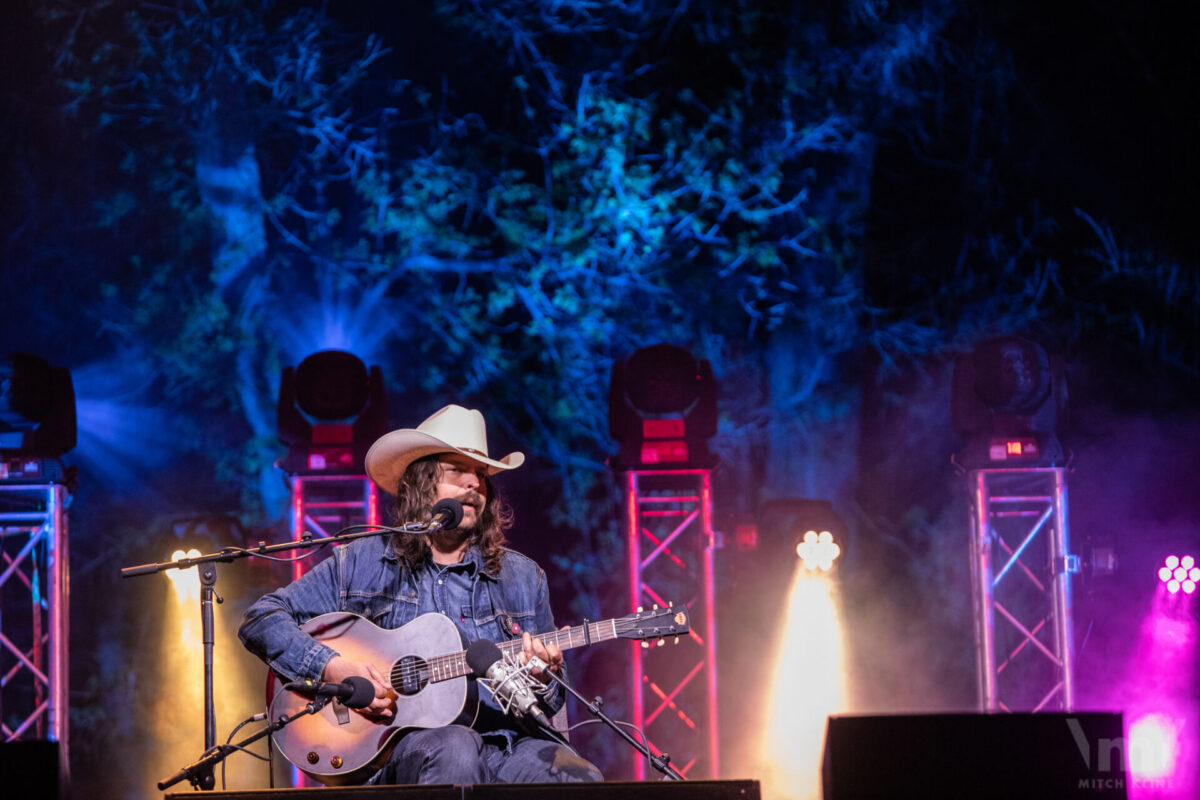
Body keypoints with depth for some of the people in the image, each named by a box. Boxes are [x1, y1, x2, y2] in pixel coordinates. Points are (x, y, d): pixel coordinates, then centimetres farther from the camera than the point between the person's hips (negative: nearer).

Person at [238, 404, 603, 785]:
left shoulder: (523, 578, 16)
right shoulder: (365, 564, 10)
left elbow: (552, 709, 20)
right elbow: (261, 621, 7)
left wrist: (544, 679, -5)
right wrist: (333, 668, -9)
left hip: (507, 746, 2)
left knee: (585, 782, -31)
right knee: (455, 747, -39)